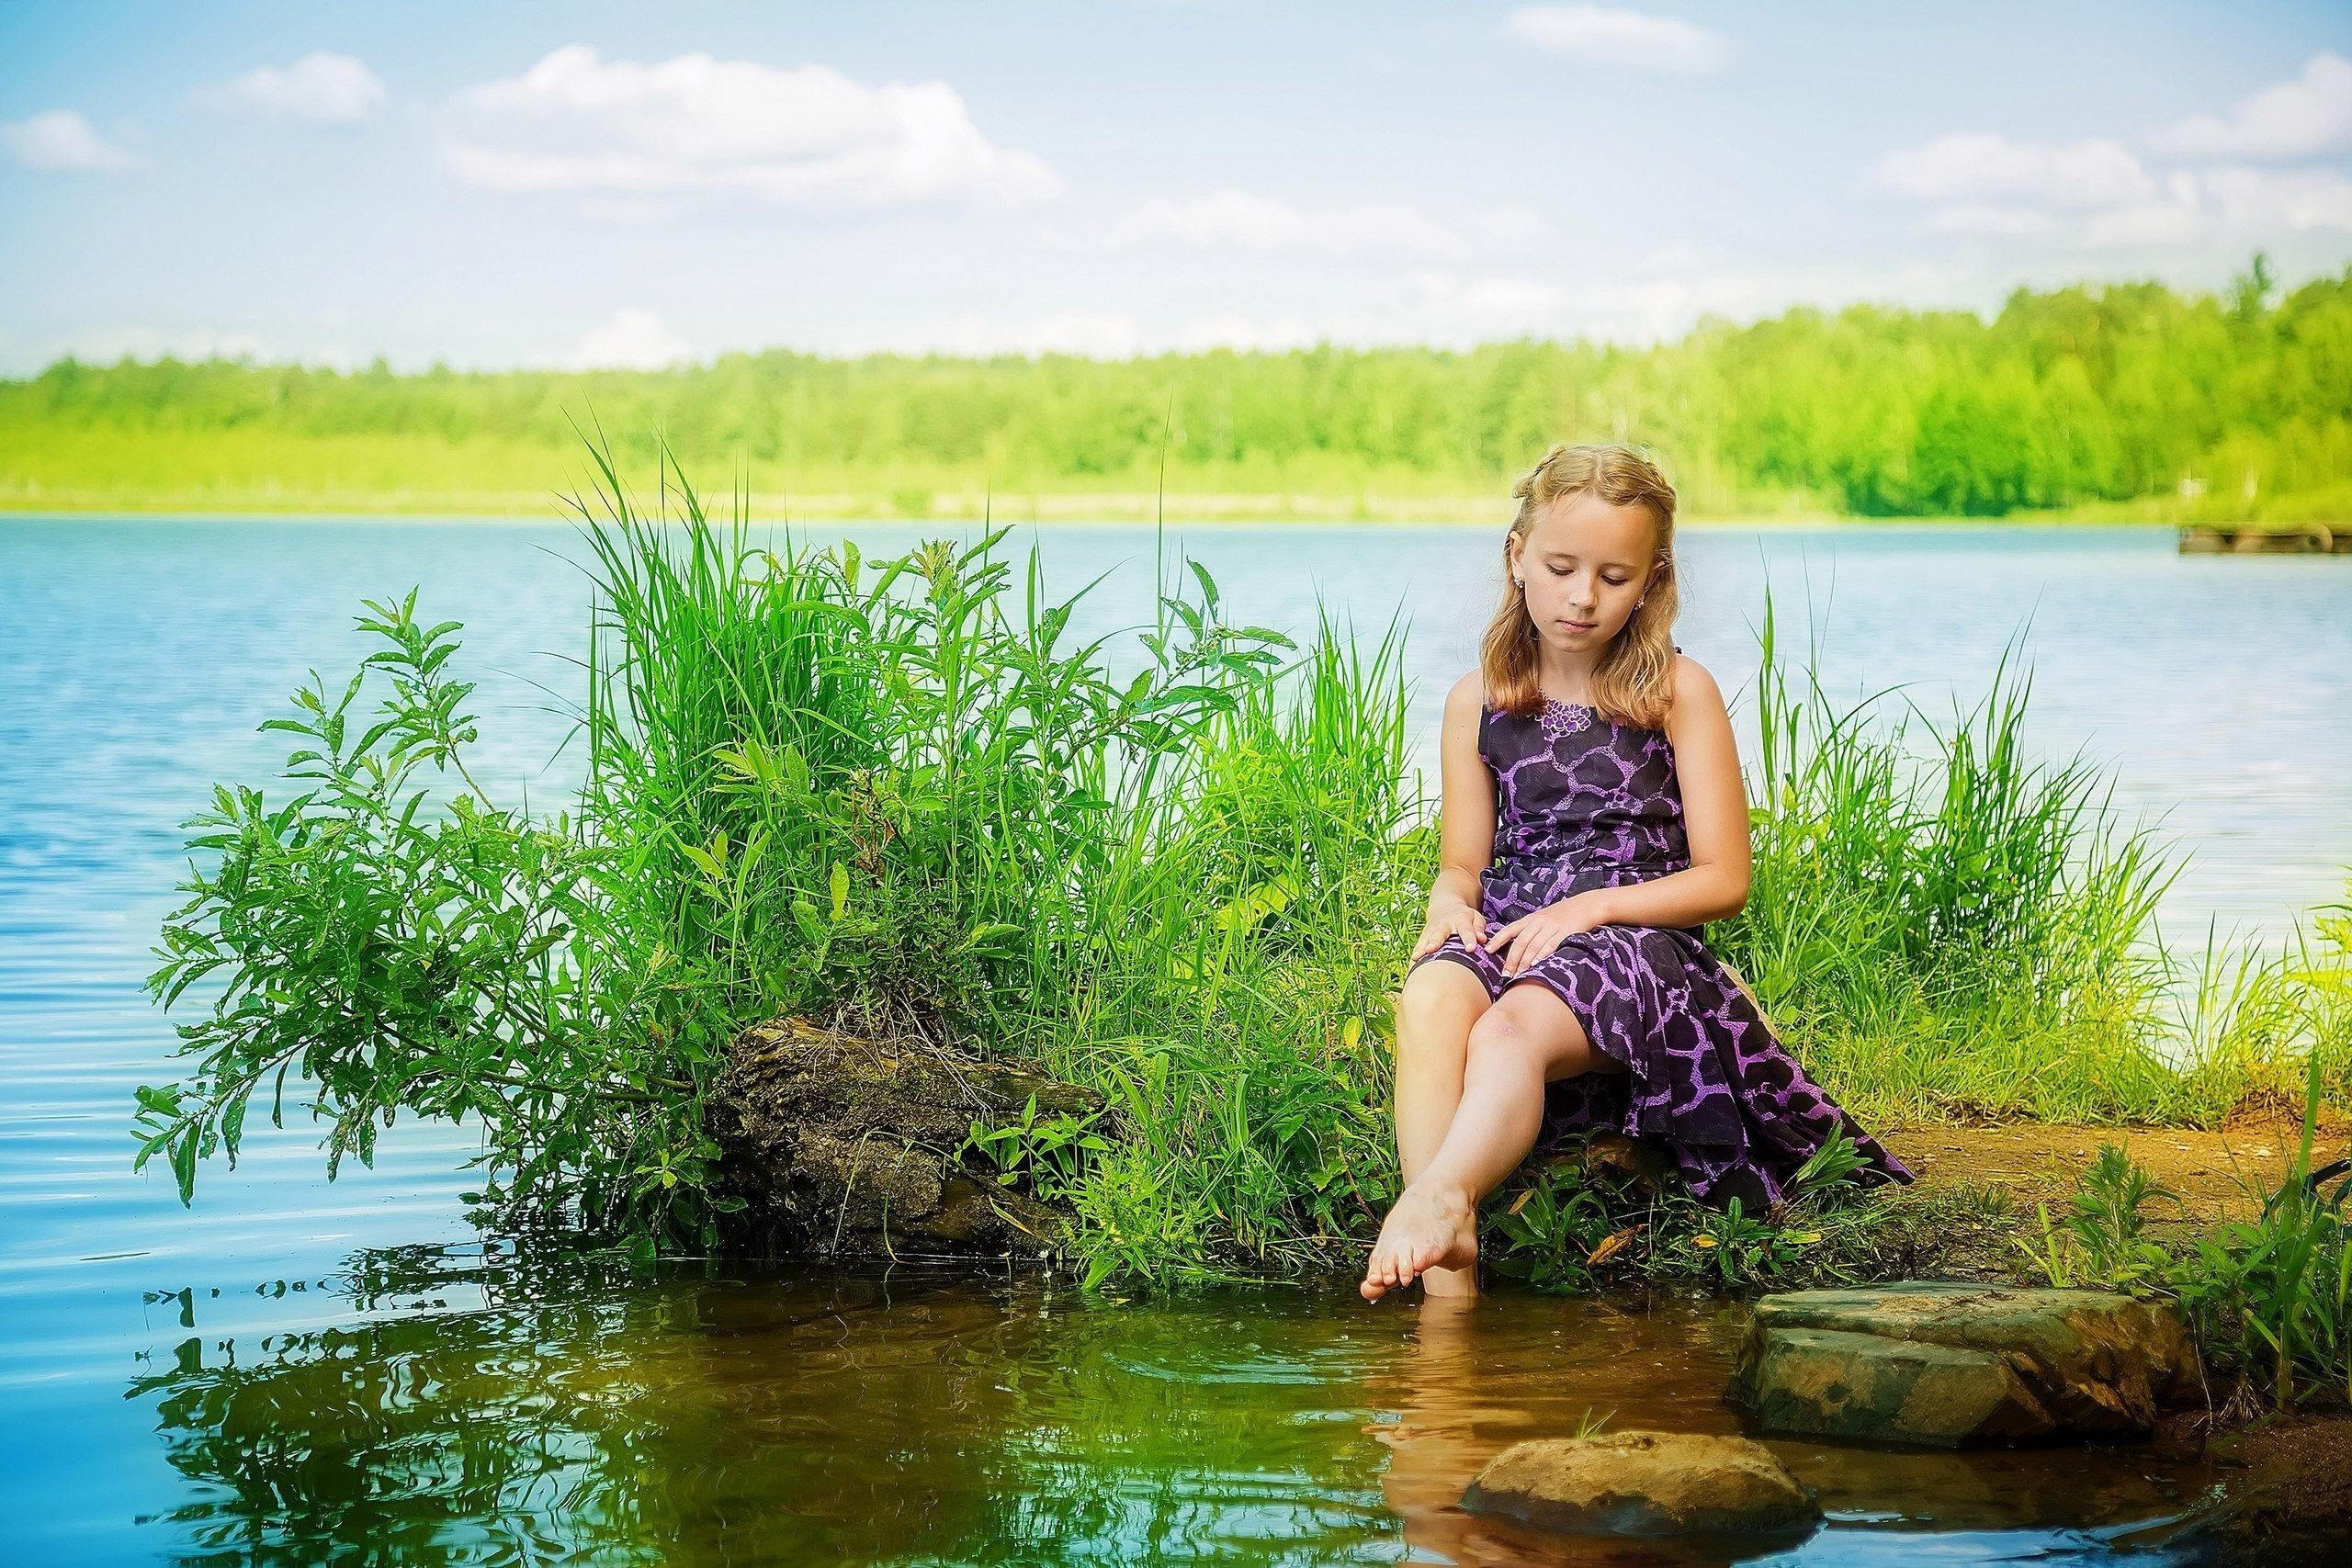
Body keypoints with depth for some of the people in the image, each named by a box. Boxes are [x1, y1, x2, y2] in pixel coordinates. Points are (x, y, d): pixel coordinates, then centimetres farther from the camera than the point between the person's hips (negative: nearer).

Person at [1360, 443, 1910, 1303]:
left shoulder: (1678, 692, 6)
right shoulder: (1478, 702, 14)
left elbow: (1724, 878, 2)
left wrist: (1593, 907, -12)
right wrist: (1449, 909, -7)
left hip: (1637, 940, -2)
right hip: (1515, 934, 2)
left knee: (1512, 1030, -37)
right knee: (1430, 996, -35)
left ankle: (1439, 1194, -65)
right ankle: (1446, 1289, -49)